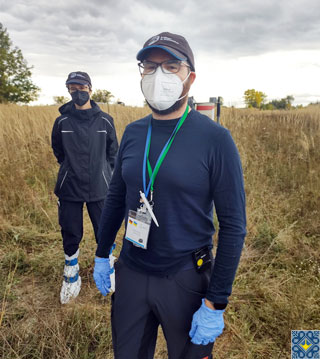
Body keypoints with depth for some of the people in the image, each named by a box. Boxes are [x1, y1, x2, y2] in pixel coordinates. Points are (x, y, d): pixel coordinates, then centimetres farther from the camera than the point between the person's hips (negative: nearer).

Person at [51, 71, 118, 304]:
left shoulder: (105, 120, -2)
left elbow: (113, 151, 9)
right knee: (71, 235, 10)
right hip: (69, 189, 1)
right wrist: (71, 169, 12)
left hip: (99, 189, 0)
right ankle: (71, 277, 32)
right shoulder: (62, 121, -1)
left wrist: (103, 172, 7)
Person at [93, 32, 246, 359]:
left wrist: (215, 304, -13)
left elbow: (233, 227, -14)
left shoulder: (215, 139, -16)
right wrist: (101, 255, 14)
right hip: (130, 273, 5)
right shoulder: (132, 133, -1)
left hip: (186, 279, -4)